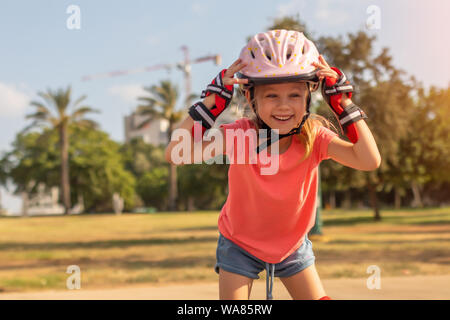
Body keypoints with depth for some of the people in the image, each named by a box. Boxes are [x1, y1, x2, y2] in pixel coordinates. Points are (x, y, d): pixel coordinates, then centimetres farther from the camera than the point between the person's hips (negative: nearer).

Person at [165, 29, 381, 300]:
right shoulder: (239, 135, -27)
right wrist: (213, 101, -40)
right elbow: (175, 154, -37)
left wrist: (343, 101, -36)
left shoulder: (314, 137, -22)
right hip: (240, 246, -2)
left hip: (292, 245, 2)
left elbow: (369, 160, -36)